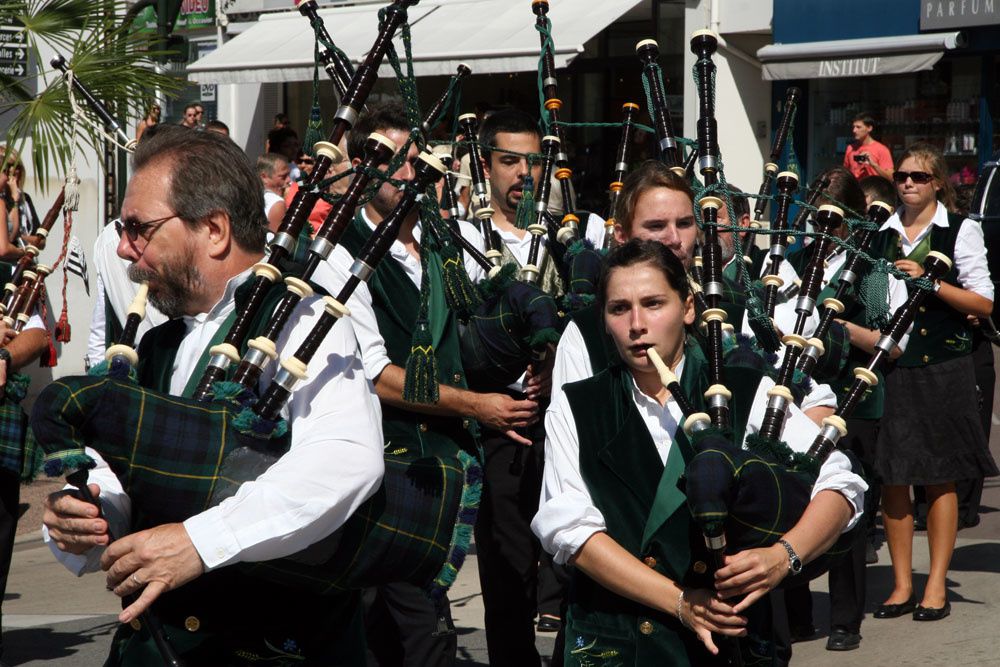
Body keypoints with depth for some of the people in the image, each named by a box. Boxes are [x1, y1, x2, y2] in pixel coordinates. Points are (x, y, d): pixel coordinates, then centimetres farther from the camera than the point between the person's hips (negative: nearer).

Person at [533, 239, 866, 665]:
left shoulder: (747, 395, 3)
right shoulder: (573, 411, 6)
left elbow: (840, 485, -1)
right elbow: (570, 527, -5)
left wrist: (783, 556, -20)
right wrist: (680, 601, -16)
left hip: (729, 633, -2)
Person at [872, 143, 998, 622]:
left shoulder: (961, 231, 1)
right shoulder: (881, 233, 11)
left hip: (941, 364, -3)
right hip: (889, 363, 3)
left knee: (939, 476, 0)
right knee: (891, 476, 2)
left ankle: (936, 585, 6)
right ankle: (901, 584, 11)